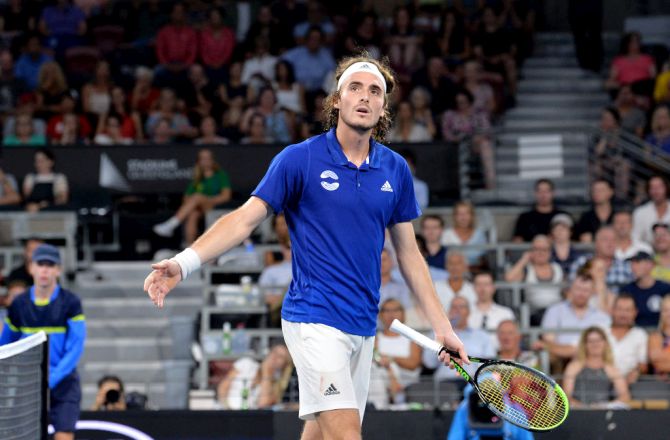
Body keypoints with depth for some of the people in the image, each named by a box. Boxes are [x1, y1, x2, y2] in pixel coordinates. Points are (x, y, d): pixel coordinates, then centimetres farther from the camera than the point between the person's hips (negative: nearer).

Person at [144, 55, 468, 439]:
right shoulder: (300, 159, -5)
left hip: (363, 327, 6)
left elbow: (409, 254, 16)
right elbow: (245, 219, -8)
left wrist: (442, 326, 13)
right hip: (316, 318, -5)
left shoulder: (395, 170, 9)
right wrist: (184, 263, -22)